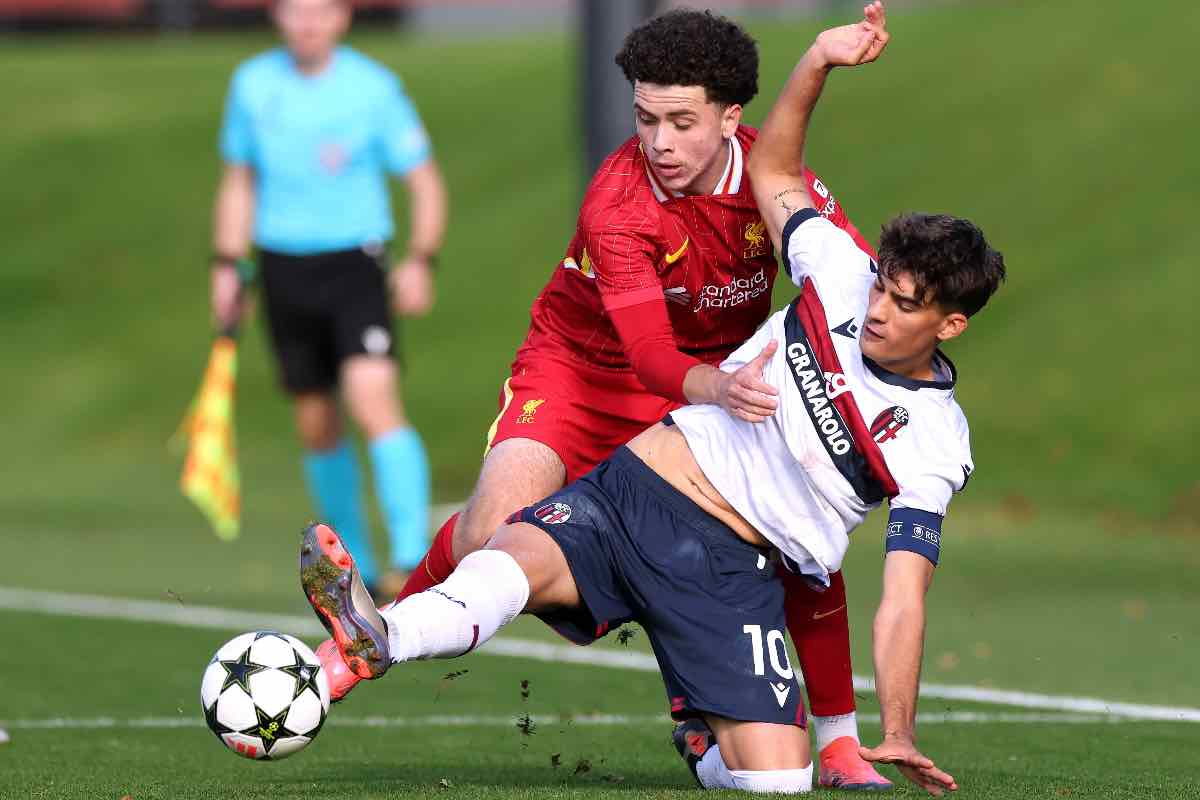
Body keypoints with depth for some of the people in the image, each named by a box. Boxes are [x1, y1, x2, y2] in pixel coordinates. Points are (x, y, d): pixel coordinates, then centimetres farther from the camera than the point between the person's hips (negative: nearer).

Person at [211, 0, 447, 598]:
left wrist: (420, 261, -14)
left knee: (374, 402, -22)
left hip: (355, 265, -4)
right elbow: (239, 182, 17)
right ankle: (354, 564, 23)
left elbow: (424, 181, -1)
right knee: (317, 429, 8)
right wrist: (227, 267, 11)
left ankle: (413, 557, -25)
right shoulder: (252, 84, 4)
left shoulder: (373, 88, -6)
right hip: (284, 272, 4)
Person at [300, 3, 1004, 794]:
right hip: (632, 488, 2)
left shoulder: (934, 446, -5)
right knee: (517, 554, -31)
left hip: (730, 566, -1)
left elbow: (903, 601, -9)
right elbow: (773, 172, 19)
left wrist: (899, 733, -20)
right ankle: (374, 641, -61)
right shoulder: (846, 274, 4)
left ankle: (705, 735, 20)